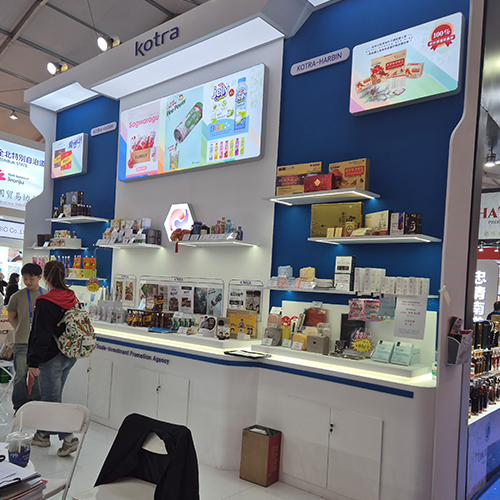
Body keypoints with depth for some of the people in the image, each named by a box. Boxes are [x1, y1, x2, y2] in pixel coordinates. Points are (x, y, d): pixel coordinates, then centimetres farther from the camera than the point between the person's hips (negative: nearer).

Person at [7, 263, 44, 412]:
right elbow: (11, 317, 8)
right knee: (21, 375, 6)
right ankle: (19, 407, 20)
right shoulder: (17, 297, -3)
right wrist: (22, 331, 3)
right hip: (22, 343, -1)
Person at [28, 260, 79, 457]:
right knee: (51, 396, 20)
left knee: (52, 400, 2)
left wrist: (33, 361, -15)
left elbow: (41, 335, -20)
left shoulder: (45, 303, -18)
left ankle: (68, 438, -2)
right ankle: (43, 435, 33)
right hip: (70, 356, 8)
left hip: (52, 358, -8)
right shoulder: (71, 299, 4)